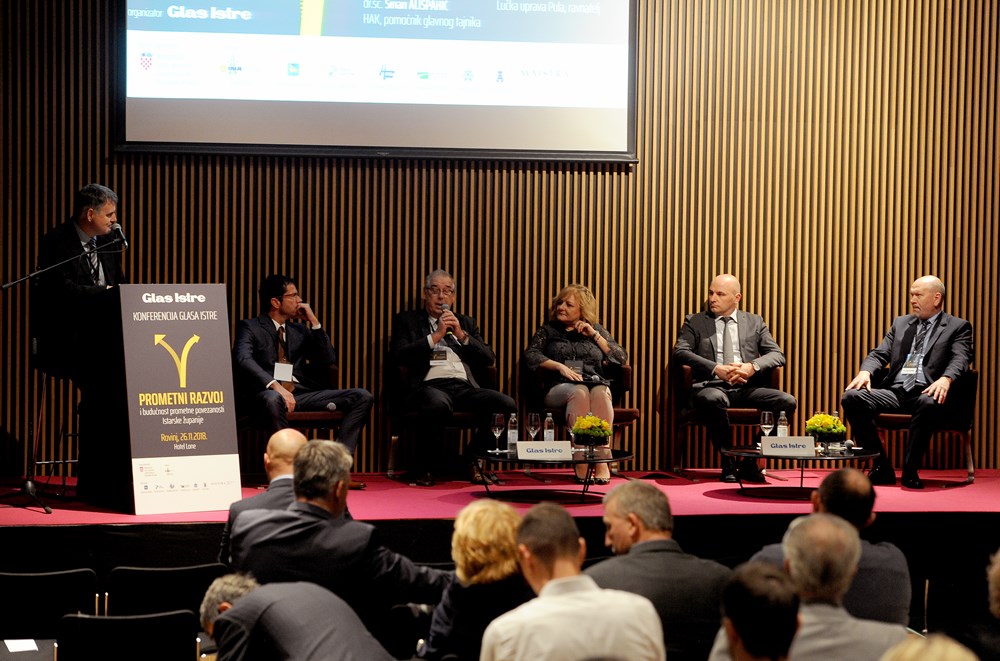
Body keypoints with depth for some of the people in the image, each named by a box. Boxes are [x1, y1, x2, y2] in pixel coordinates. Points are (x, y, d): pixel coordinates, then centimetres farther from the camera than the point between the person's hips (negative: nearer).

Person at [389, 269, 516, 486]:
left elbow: (489, 359, 16)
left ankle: (473, 464, -5)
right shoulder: (407, 320, 18)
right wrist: (435, 336, -3)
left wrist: (461, 335, 3)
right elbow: (398, 356, -1)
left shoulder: (466, 323, 28)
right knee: (438, 404, -42)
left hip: (464, 387, 4)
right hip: (429, 385, -4)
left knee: (507, 404, -25)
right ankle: (426, 470, -19)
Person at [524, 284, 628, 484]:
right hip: (560, 387, -1)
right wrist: (560, 366, -10)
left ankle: (602, 460, -42)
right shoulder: (548, 330, 21)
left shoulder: (597, 330, 22)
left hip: (597, 384, 1)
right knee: (579, 392, -37)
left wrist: (594, 335, 6)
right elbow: (530, 355, 4)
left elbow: (622, 358, 12)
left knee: (600, 393, -36)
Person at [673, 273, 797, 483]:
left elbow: (777, 355, 9)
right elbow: (680, 351, -3)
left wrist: (753, 366, -14)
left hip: (747, 388, 3)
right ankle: (727, 464, -21)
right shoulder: (695, 322, 14)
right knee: (712, 399, -40)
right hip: (712, 386, -3)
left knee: (787, 402, -24)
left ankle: (750, 462, -13)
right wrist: (716, 369, -17)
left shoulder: (755, 322, 19)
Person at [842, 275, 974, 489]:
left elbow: (960, 360, -7)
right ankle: (881, 467, -13)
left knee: (929, 404, -41)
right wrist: (865, 371, -7)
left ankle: (910, 471, -26)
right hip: (895, 392, 5)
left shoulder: (958, 327, 9)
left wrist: (945, 379, -30)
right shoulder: (901, 323, 24)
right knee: (851, 397, -21)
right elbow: (879, 354, 17)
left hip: (926, 393, -5)